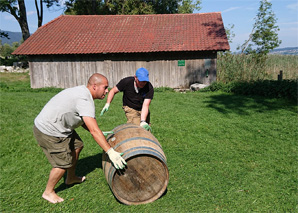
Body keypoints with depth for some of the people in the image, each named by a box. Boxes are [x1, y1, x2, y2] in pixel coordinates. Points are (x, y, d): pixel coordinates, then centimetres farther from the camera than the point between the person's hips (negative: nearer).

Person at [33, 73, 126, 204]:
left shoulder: (82, 92, 5)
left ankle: (71, 178, 38)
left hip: (58, 126, 10)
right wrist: (110, 152, -32)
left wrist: (99, 134, 7)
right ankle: (48, 192, 21)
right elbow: (94, 130, -33)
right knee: (64, 163, -3)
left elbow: (82, 119, 13)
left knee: (77, 146, 19)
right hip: (48, 132, -10)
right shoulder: (84, 100, -27)